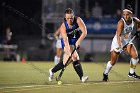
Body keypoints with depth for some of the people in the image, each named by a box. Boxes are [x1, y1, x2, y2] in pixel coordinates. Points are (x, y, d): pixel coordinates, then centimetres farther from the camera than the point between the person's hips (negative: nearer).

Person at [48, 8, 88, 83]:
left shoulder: (78, 20, -21)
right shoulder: (63, 26, -24)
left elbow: (84, 32, -27)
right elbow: (65, 40, -33)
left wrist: (78, 41, -41)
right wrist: (69, 52, -46)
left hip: (76, 42, 4)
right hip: (68, 43, -4)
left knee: (66, 62, 6)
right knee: (75, 57, -23)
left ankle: (52, 71, 25)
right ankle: (82, 77, -21)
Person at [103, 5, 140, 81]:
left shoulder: (134, 20, -9)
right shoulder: (121, 22, -27)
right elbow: (118, 35, -35)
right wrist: (120, 45, -49)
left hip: (127, 41, 5)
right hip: (118, 42, -5)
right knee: (113, 62, -2)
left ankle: (131, 73, 7)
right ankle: (105, 74, 24)